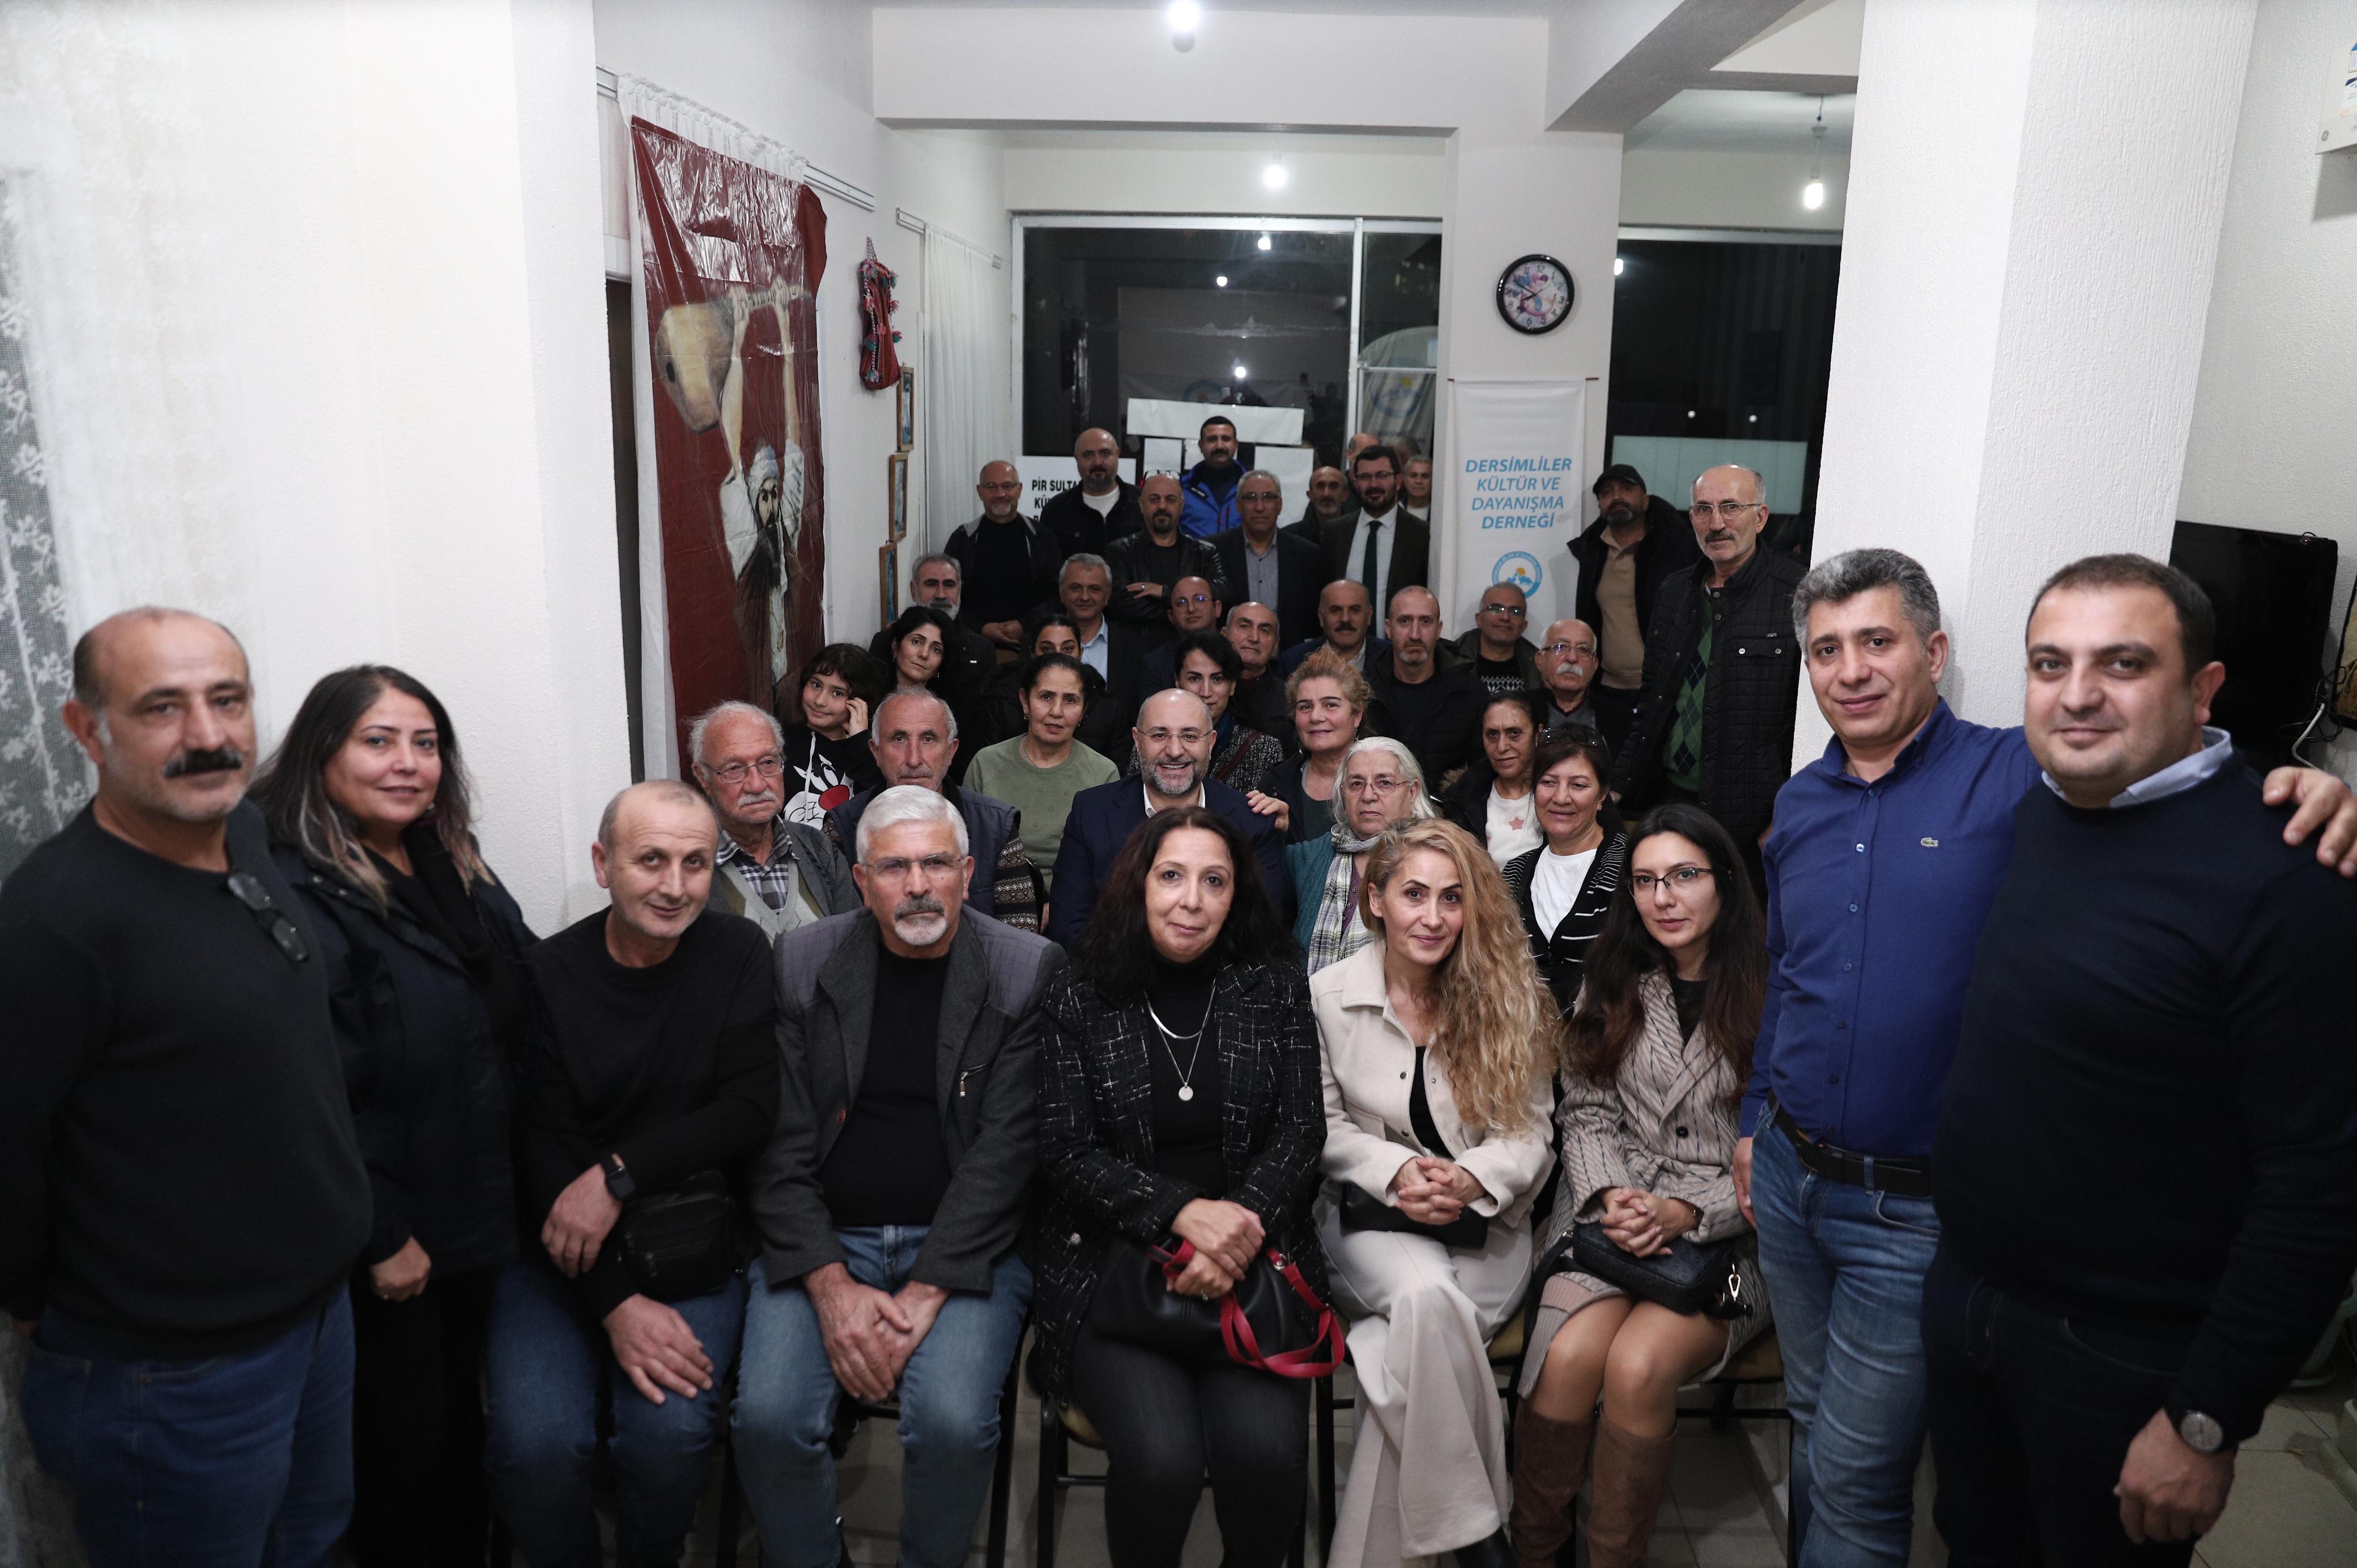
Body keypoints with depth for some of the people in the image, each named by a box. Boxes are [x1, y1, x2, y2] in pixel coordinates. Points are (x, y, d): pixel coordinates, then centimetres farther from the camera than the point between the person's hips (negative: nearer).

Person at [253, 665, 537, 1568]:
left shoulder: (457, 874, 7)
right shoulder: (296, 895, -19)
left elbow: (529, 1014, 14)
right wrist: (381, 1239, -18)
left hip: (478, 1217, 7)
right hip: (383, 1246, -7)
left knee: (464, 1429, 21)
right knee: (405, 1456, 10)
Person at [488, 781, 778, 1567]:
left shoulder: (738, 955, -1)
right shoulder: (549, 974, -4)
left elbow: (750, 1109, -6)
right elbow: (541, 1150, -7)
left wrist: (620, 1174, -18)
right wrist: (616, 1303, -15)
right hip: (560, 1257, 0)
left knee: (668, 1431, -21)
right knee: (535, 1442, -19)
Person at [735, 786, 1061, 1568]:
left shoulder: (1030, 970, -3)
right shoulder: (801, 962, 3)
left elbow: (1006, 1149, -8)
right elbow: (779, 1142, 0)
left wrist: (925, 1295, -16)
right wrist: (831, 1285, -13)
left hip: (963, 1242, -1)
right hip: (822, 1240, 2)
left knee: (954, 1423, -24)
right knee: (769, 1417, -20)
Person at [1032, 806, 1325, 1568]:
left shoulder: (1275, 989, 8)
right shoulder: (1077, 999, 3)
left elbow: (1300, 1130, 3)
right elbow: (1068, 1152, -2)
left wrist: (1239, 1225, -14)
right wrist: (1184, 1211, -16)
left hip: (1253, 1260, 1)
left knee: (1264, 1447, -23)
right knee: (1160, 1455, -25)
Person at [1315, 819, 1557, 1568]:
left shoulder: (1510, 996, 0)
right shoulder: (1326, 995, -2)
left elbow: (1530, 1133, 2)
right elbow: (1322, 1127, 3)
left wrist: (1468, 1181, -18)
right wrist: (1396, 1172, -15)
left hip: (1488, 1225, 0)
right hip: (1370, 1218, 0)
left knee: (1410, 1340, -30)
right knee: (1425, 1292, -34)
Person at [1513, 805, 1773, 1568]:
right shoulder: (1611, 985, 11)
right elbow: (1586, 1111, 9)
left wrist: (1684, 1212, -14)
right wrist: (1612, 1197, -9)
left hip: (1728, 1230, -2)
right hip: (1613, 1211, 3)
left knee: (1637, 1365, -28)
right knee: (1568, 1355, -25)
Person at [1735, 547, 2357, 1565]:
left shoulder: (2021, 778, -11)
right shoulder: (1802, 804, 6)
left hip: (1915, 1212, -5)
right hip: (1788, 1176, 5)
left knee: (1855, 1475, 7)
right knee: (1813, 1427, 22)